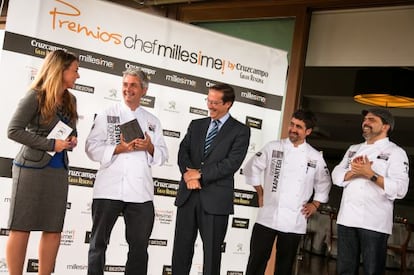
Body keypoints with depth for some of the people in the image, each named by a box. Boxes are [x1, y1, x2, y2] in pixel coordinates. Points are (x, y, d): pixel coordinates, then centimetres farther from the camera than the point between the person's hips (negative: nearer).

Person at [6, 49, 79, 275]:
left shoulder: (70, 100, 11)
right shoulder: (36, 96, -9)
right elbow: (13, 130, -13)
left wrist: (72, 141, -2)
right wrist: (51, 145, -17)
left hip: (58, 170, 7)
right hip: (32, 168, -7)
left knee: (53, 230, 6)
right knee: (21, 227, 0)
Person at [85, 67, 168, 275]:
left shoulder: (152, 121, 15)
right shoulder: (107, 115, 7)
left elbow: (162, 156, 12)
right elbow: (92, 147, -1)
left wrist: (150, 147, -8)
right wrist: (118, 149, -15)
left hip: (141, 192, 2)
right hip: (109, 189, -2)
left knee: (140, 245, 8)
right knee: (99, 242, 6)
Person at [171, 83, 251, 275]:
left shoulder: (240, 131, 0)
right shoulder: (196, 125, 15)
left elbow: (232, 163, -11)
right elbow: (183, 153, 6)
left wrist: (200, 174, -12)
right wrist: (189, 174, -13)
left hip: (215, 198, -4)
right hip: (188, 194, 4)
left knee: (212, 252, 4)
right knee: (181, 248, 8)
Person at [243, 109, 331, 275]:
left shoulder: (315, 157, 4)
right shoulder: (273, 147, 0)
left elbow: (324, 183, 17)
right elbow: (251, 168, 7)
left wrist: (315, 205, 9)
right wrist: (260, 193, 6)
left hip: (294, 221, 1)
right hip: (268, 216, -1)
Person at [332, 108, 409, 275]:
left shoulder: (395, 152, -1)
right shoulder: (354, 149, 18)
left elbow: (400, 189, -12)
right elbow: (336, 176, 10)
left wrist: (370, 174, -18)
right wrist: (353, 172, -10)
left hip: (374, 222, -5)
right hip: (347, 219, 6)